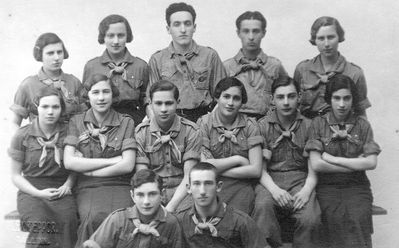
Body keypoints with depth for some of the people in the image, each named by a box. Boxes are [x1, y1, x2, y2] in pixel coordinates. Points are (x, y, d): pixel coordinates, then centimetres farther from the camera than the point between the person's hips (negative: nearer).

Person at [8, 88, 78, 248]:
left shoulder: (68, 133, 5)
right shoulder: (22, 136, 2)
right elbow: (16, 175, 6)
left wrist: (68, 185, -4)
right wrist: (39, 193, -9)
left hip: (61, 191, 1)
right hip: (31, 191, -1)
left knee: (67, 221, -31)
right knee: (41, 224, -33)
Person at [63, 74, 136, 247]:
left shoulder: (126, 122, 7)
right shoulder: (76, 122, 9)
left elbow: (128, 165, -2)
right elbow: (69, 162, -3)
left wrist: (87, 170, -4)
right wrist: (112, 160, -6)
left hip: (119, 187, 0)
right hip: (88, 188, 0)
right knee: (95, 217, -33)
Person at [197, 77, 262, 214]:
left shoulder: (250, 125, 4)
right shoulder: (204, 123, 2)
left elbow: (256, 170, -4)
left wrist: (217, 169, -6)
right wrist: (237, 159, -6)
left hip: (241, 185, 1)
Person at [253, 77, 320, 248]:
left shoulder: (308, 126, 8)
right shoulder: (262, 126, 6)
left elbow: (314, 168, 3)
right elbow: (260, 168, 1)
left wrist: (307, 190, -16)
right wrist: (274, 189, -18)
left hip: (300, 180, 0)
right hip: (270, 181, 0)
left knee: (310, 218, -29)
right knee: (262, 207, -33)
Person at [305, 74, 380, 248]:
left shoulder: (362, 125, 9)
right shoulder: (318, 124, 5)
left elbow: (371, 163, -3)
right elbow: (316, 164, -5)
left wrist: (331, 158, -5)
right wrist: (356, 164, -3)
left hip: (357, 187, 1)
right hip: (327, 187, -1)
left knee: (358, 219, -25)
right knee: (336, 219, -26)